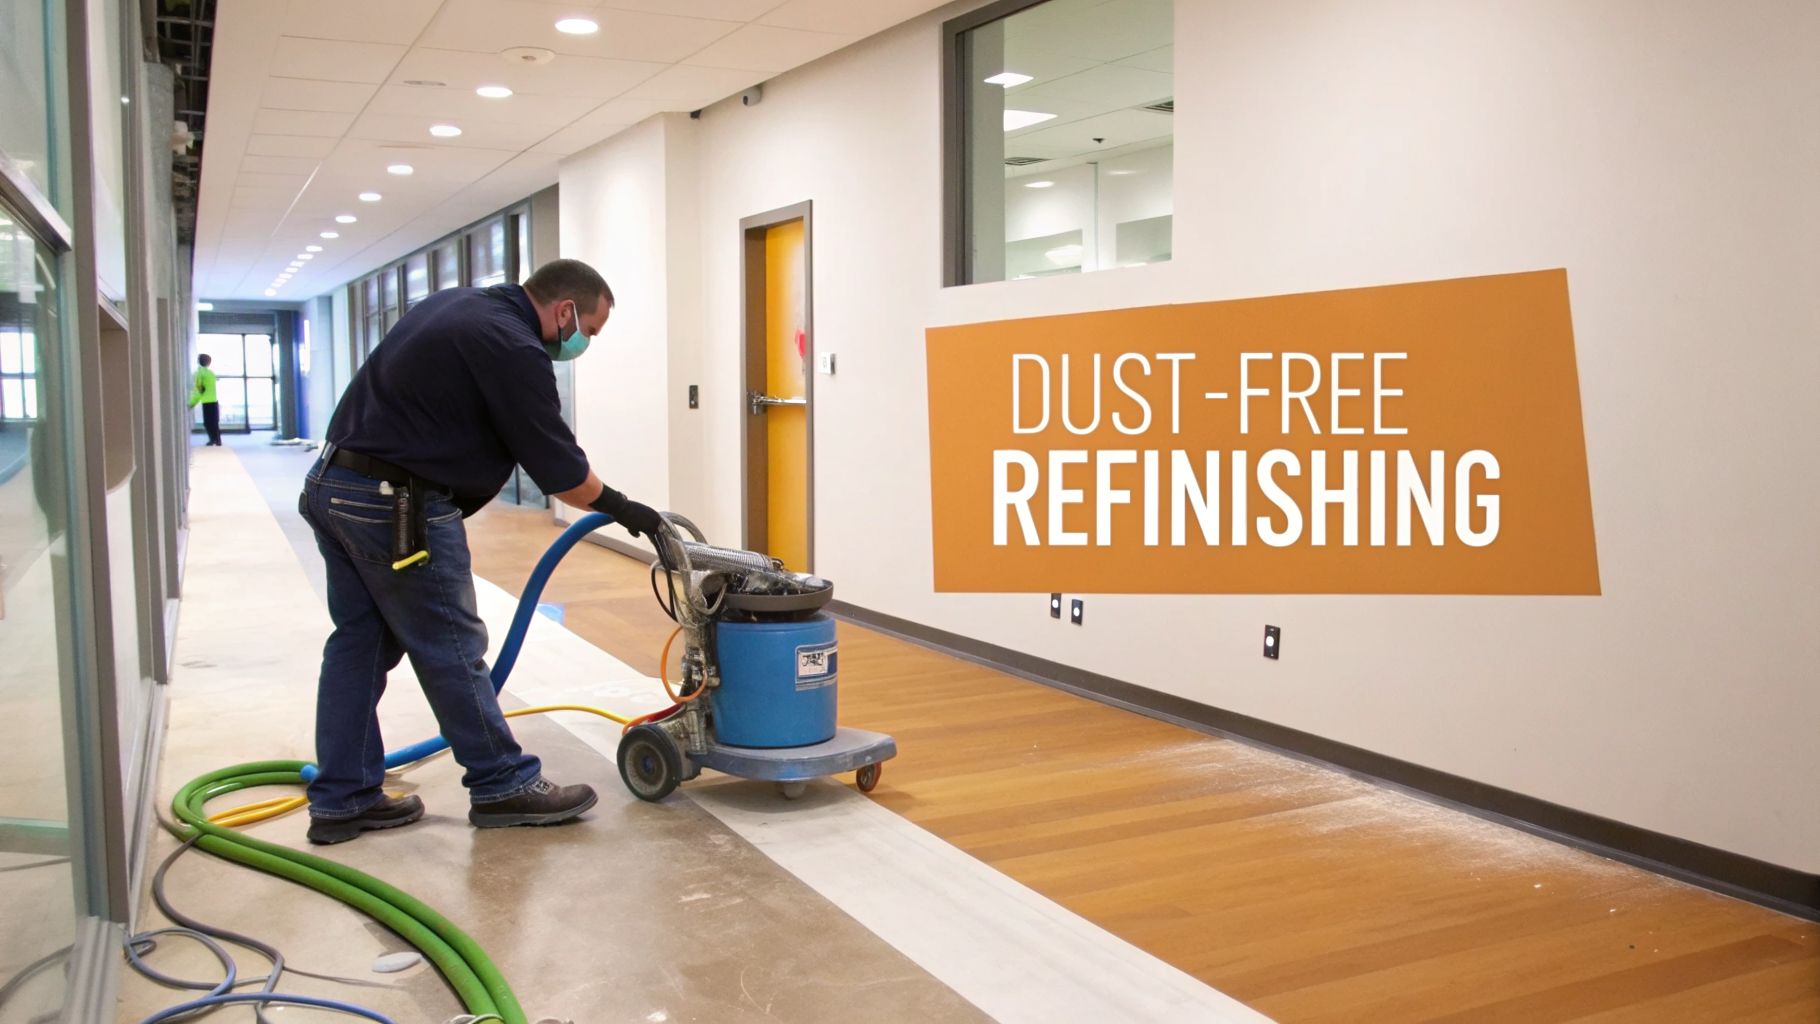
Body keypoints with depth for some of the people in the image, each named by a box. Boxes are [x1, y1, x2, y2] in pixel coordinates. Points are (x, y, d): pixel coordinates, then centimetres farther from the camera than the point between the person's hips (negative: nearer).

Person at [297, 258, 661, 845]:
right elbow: (558, 466, -12)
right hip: (395, 507, -10)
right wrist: (620, 509, 3)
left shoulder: (459, 306, 15)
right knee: (450, 650, 0)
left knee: (357, 645, 13)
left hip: (332, 484, 10)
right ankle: (503, 786, 12)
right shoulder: (511, 348, -15)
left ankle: (342, 801, 19)